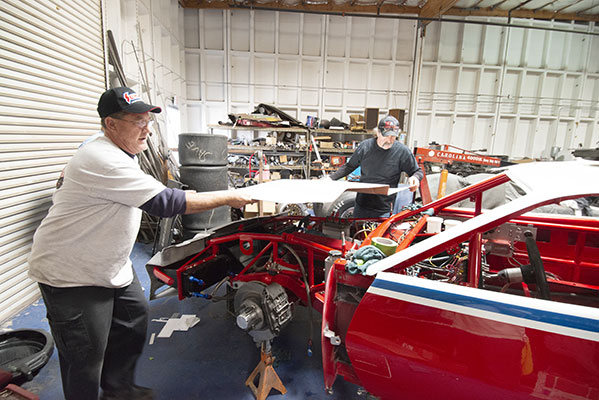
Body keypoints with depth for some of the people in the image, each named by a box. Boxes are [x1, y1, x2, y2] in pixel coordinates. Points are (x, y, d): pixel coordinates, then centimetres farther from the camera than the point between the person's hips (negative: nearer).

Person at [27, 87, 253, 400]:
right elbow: (165, 203, -31)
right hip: (71, 274, -10)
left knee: (134, 319, 20)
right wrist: (227, 198, -25)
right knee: (86, 357, 3)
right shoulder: (104, 161, -28)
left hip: (110, 266, 10)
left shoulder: (120, 154, 5)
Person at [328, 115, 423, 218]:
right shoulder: (365, 146, -4)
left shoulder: (402, 151, -8)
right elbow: (349, 166, 9)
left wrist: (415, 178, -19)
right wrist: (331, 177, 1)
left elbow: (418, 171, 4)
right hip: (361, 205, 3)